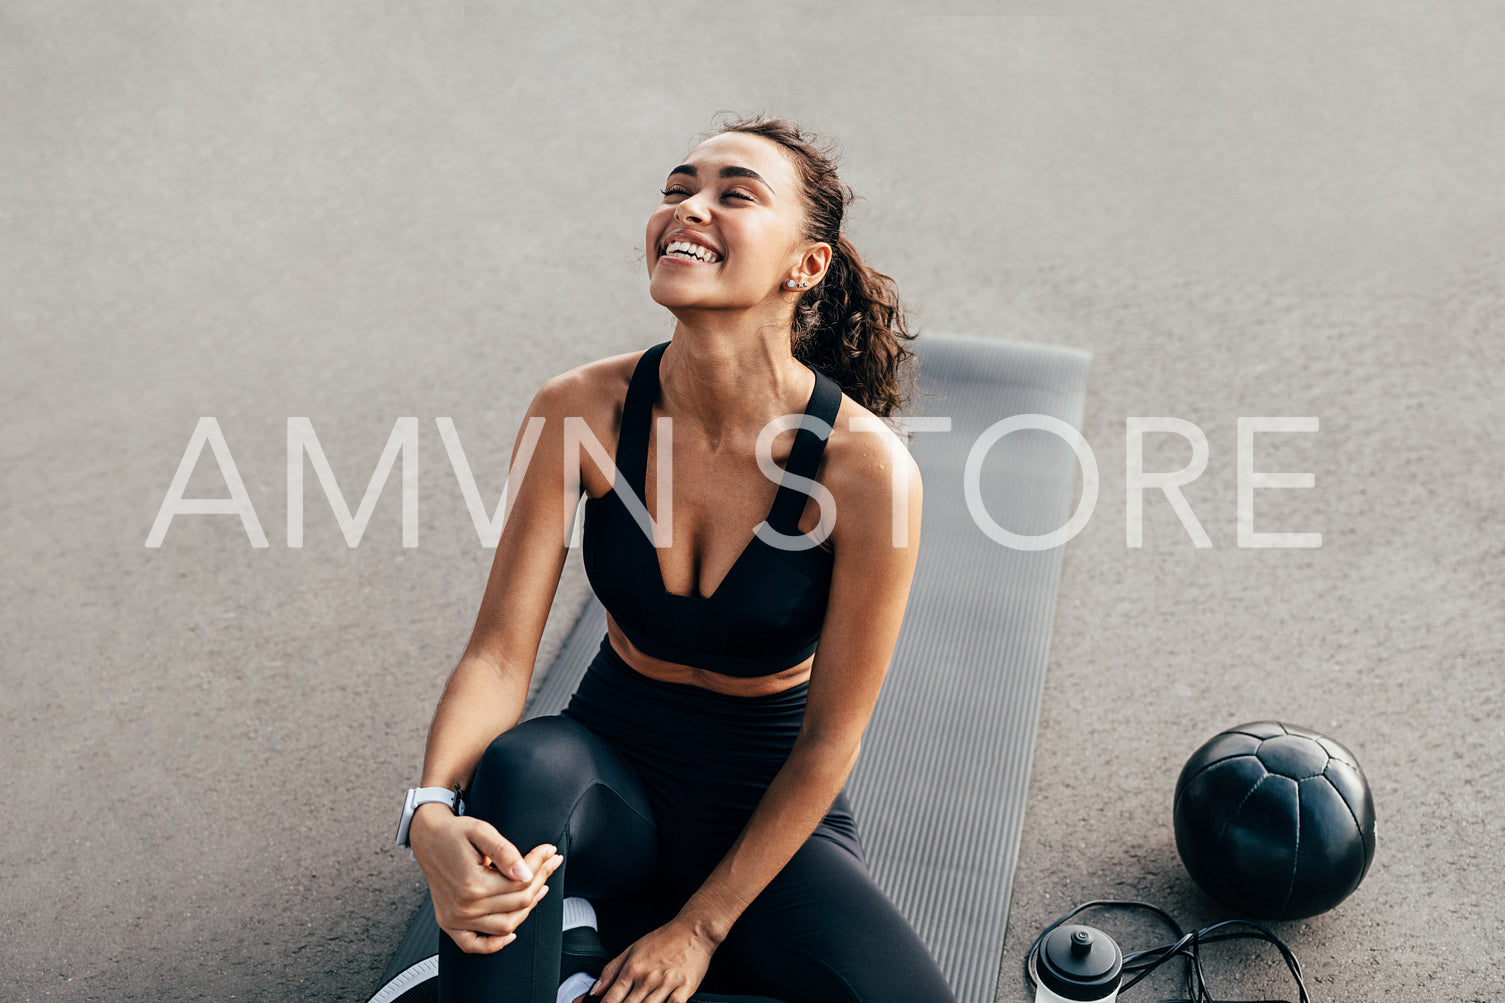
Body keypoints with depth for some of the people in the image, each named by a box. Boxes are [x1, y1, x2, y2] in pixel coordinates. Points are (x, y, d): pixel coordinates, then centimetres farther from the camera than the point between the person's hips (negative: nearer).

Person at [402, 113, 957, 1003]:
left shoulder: (867, 467, -23)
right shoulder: (583, 411, -15)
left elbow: (830, 738, -14)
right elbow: (498, 655, -14)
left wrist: (701, 928, -10)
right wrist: (433, 814, -33)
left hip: (771, 814, 0)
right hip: (612, 772, 1)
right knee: (524, 763, -34)